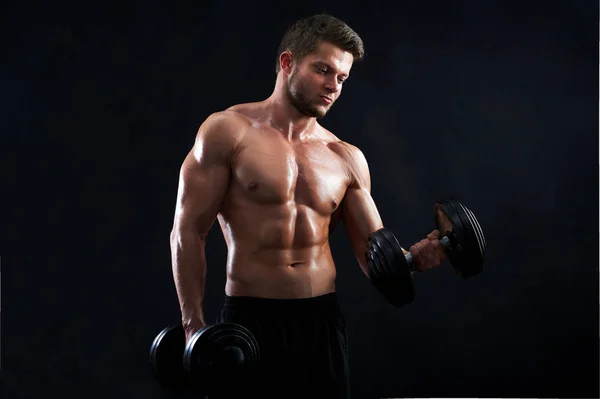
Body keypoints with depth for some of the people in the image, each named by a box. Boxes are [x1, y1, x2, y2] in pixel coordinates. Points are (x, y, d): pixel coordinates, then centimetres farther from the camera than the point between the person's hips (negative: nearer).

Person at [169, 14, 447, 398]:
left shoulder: (347, 159, 8)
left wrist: (414, 256, -13)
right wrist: (193, 325, -12)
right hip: (249, 319, -4)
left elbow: (374, 255, 9)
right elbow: (188, 232, -5)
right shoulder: (230, 131, -3)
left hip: (322, 321, 4)